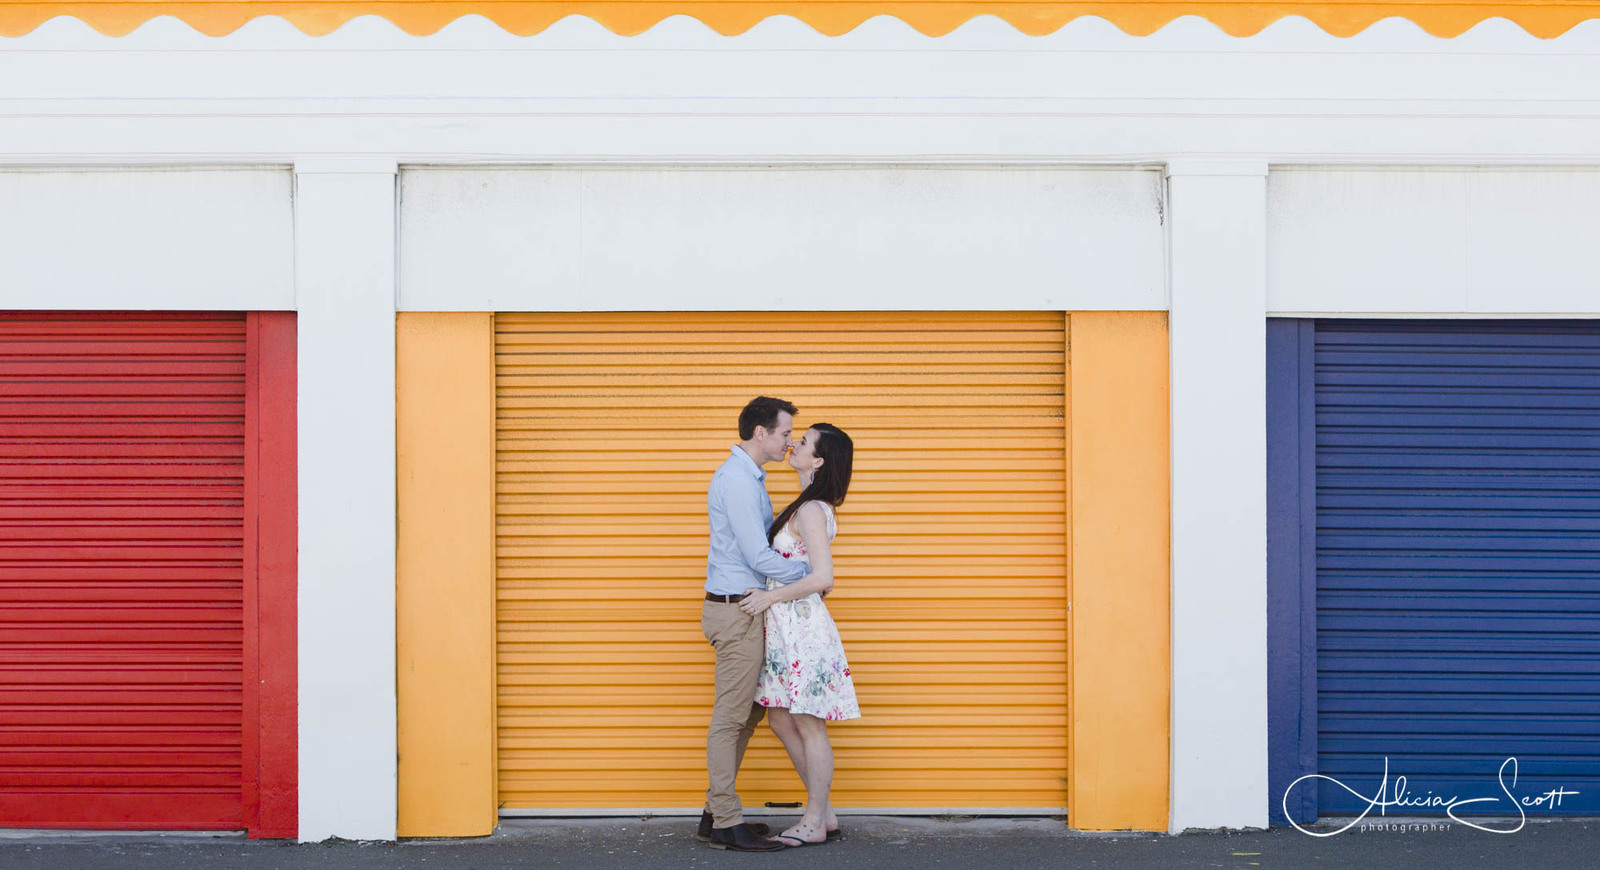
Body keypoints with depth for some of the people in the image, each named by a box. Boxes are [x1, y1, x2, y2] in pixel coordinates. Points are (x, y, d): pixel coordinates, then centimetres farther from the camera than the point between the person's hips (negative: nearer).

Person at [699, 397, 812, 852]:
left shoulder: (748, 477, 16)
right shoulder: (737, 481, -17)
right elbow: (758, 557, -20)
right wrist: (811, 574, -9)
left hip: (744, 608, 10)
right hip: (736, 609, -10)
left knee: (747, 712, 15)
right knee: (731, 717, -4)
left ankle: (717, 813, 20)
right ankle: (727, 825, 1)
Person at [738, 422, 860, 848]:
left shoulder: (812, 510, -17)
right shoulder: (808, 507, 13)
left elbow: (822, 578, -24)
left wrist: (770, 597, -17)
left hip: (803, 625, -10)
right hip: (786, 626, 10)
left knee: (809, 727, 0)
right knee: (781, 721, 14)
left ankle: (814, 824, 10)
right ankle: (825, 814, 22)